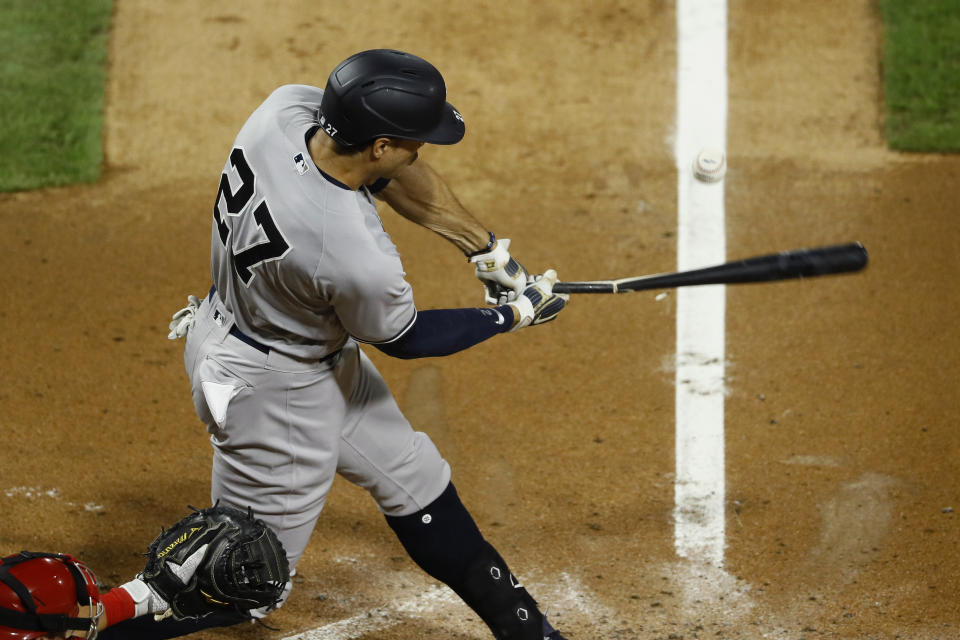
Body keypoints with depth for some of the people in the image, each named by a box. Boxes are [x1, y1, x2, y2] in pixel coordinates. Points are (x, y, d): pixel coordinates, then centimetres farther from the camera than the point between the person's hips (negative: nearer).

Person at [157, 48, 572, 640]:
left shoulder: (289, 108, -21)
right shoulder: (358, 258, -39)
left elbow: (397, 174, -1)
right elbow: (402, 338, -15)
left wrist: (484, 246, 0)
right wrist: (515, 315, -2)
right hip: (275, 392, -10)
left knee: (418, 487, 22)